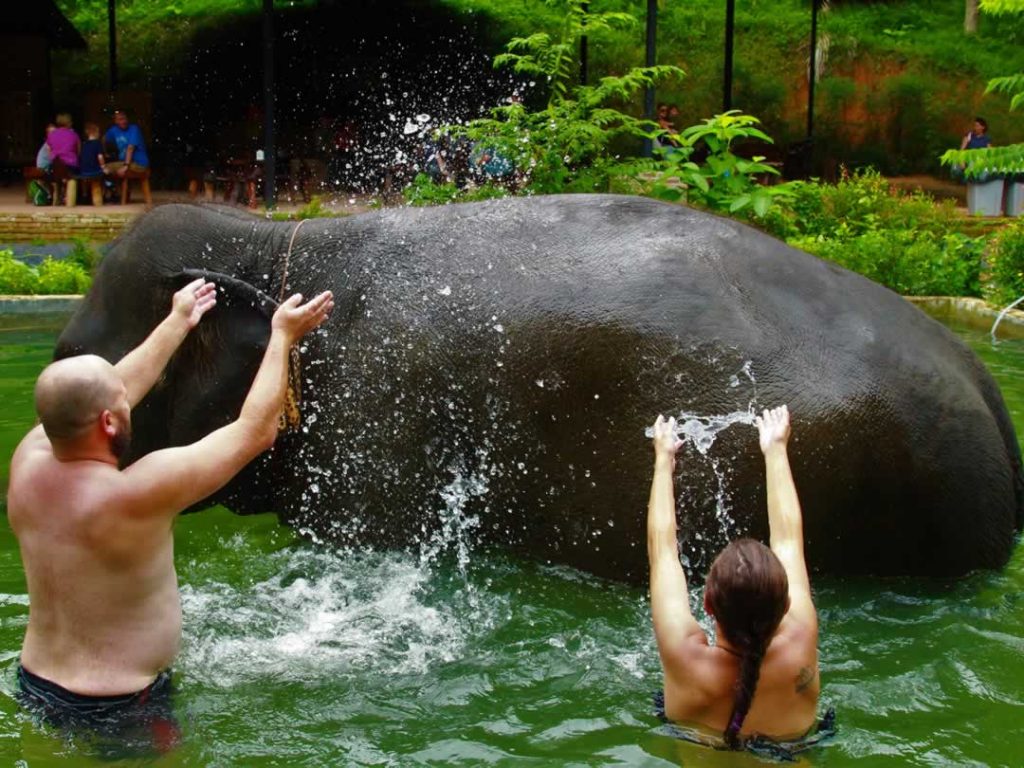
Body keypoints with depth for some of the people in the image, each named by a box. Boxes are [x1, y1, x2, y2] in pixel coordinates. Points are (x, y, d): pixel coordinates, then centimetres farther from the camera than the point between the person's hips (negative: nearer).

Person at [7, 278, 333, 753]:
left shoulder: (28, 462, -10)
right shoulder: (136, 493, -29)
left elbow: (93, 395, 8)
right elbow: (255, 432, -19)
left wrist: (179, 322, 19)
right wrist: (282, 337, -7)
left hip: (35, 685, 7)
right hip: (117, 710, -7)